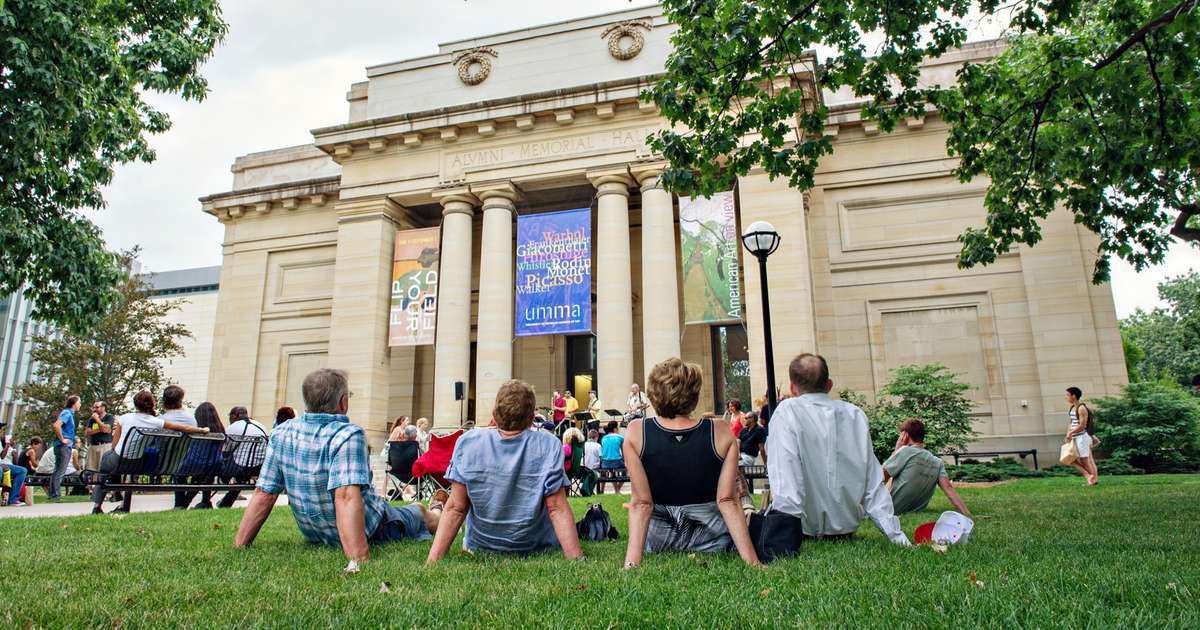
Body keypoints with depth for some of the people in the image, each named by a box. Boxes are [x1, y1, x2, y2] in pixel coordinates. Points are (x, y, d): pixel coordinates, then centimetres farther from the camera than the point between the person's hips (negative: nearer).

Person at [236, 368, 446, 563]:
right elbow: (346, 497, -41)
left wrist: (239, 546, -4)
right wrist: (359, 560, -45)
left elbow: (263, 494, -10)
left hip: (313, 534, 5)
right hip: (367, 532, -5)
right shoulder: (349, 435, -30)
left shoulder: (282, 433, -12)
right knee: (419, 512, 26)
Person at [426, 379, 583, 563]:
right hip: (535, 547, -1)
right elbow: (558, 509, -21)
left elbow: (455, 508, -17)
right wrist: (577, 561, -18)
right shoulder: (548, 446, -20)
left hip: (479, 546, 1)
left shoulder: (468, 442, -17)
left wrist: (432, 561, -12)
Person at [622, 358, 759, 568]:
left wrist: (631, 562, -16)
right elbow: (727, 500, -17)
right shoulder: (721, 432, -17)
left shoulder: (635, 432, -16)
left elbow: (641, 503, -19)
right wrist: (752, 562, -13)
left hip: (657, 541, 1)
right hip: (714, 539, -1)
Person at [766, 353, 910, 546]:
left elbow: (785, 476, -23)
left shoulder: (786, 411, -12)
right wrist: (895, 534, 6)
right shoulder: (856, 414, 3)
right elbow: (873, 480, 3)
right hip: (847, 526, 6)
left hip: (807, 526, -6)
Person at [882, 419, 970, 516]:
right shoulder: (938, 462, -1)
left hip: (893, 510, -5)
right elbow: (948, 488, -13)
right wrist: (968, 515, -16)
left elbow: (882, 476, -11)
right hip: (917, 511, 6)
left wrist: (896, 450, -4)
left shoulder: (905, 451, -17)